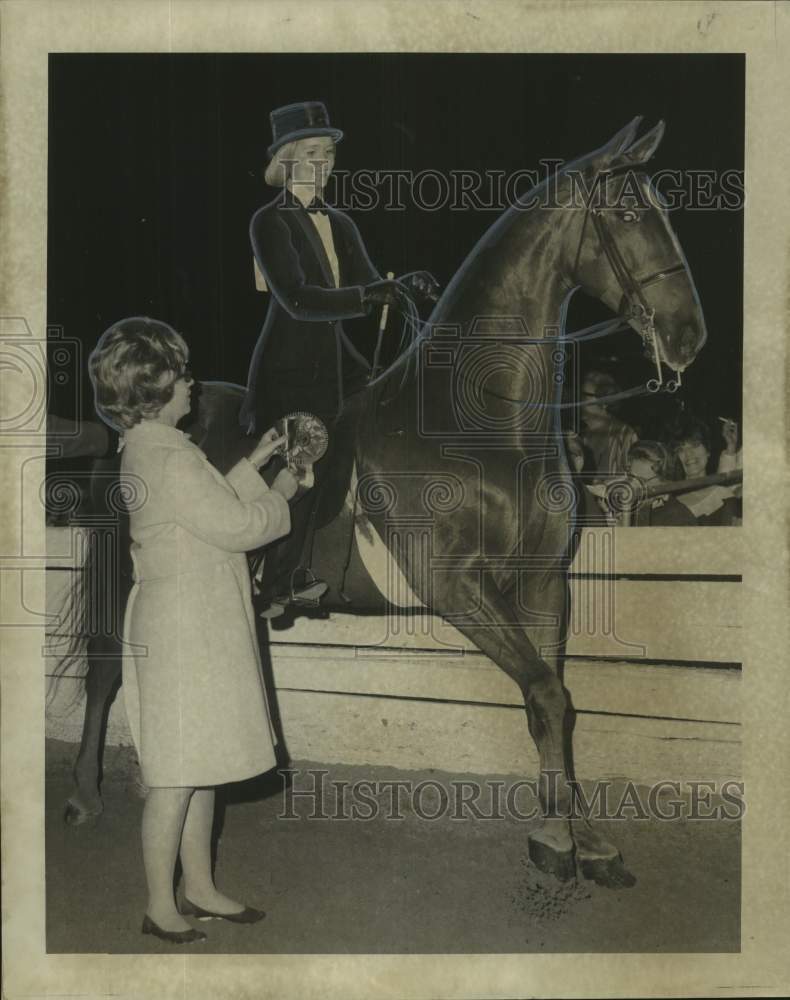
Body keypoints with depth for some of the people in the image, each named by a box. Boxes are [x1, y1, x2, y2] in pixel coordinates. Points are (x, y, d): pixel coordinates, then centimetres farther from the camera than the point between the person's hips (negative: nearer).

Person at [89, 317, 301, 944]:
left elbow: (210, 509, 20)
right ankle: (161, 907, 12)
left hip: (193, 631, 10)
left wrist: (252, 464, 17)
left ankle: (200, 889, 29)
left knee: (201, 767, 17)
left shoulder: (144, 449, 12)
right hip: (185, 637, -10)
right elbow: (236, 526, -18)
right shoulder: (170, 457, -20)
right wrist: (281, 493, -2)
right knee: (178, 775, 0)